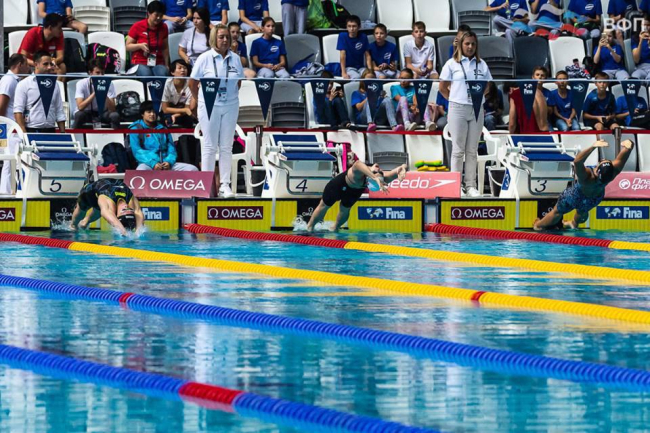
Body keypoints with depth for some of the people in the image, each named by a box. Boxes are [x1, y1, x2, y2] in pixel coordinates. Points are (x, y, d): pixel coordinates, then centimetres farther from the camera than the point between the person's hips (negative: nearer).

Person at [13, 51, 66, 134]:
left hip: (50, 131, 4)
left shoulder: (54, 85, 13)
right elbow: (18, 111, -7)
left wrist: (63, 134, 5)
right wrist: (23, 134, -17)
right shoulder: (24, 84, 0)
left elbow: (60, 113, 14)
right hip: (31, 131, -4)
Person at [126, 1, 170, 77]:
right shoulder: (137, 26, -1)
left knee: (163, 74, -34)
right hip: (140, 63, -3)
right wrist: (140, 46, -17)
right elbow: (128, 47, 3)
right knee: (146, 75, -37)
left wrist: (166, 65, 9)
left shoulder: (163, 28, 8)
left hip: (158, 63, 3)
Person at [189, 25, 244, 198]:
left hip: (230, 106, 3)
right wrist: (200, 101, 4)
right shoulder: (205, 58, -6)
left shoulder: (235, 59, 4)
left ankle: (225, 185, 9)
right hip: (209, 106, -3)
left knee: (226, 146, 5)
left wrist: (231, 97, 7)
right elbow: (192, 82, 0)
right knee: (209, 146, 0)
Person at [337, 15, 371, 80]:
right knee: (356, 77, -35)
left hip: (361, 67, 3)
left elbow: (367, 56, 3)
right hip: (348, 67, -2)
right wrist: (343, 73, -18)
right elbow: (343, 55, -11)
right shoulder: (342, 36, -6)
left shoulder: (363, 37, 2)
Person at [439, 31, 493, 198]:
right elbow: (443, 87, 3)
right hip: (458, 109, -3)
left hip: (477, 109, 3)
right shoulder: (452, 64, 0)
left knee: (472, 150, 6)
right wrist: (455, 100, 2)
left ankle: (471, 186, 10)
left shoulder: (482, 64, 8)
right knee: (458, 150, 0)